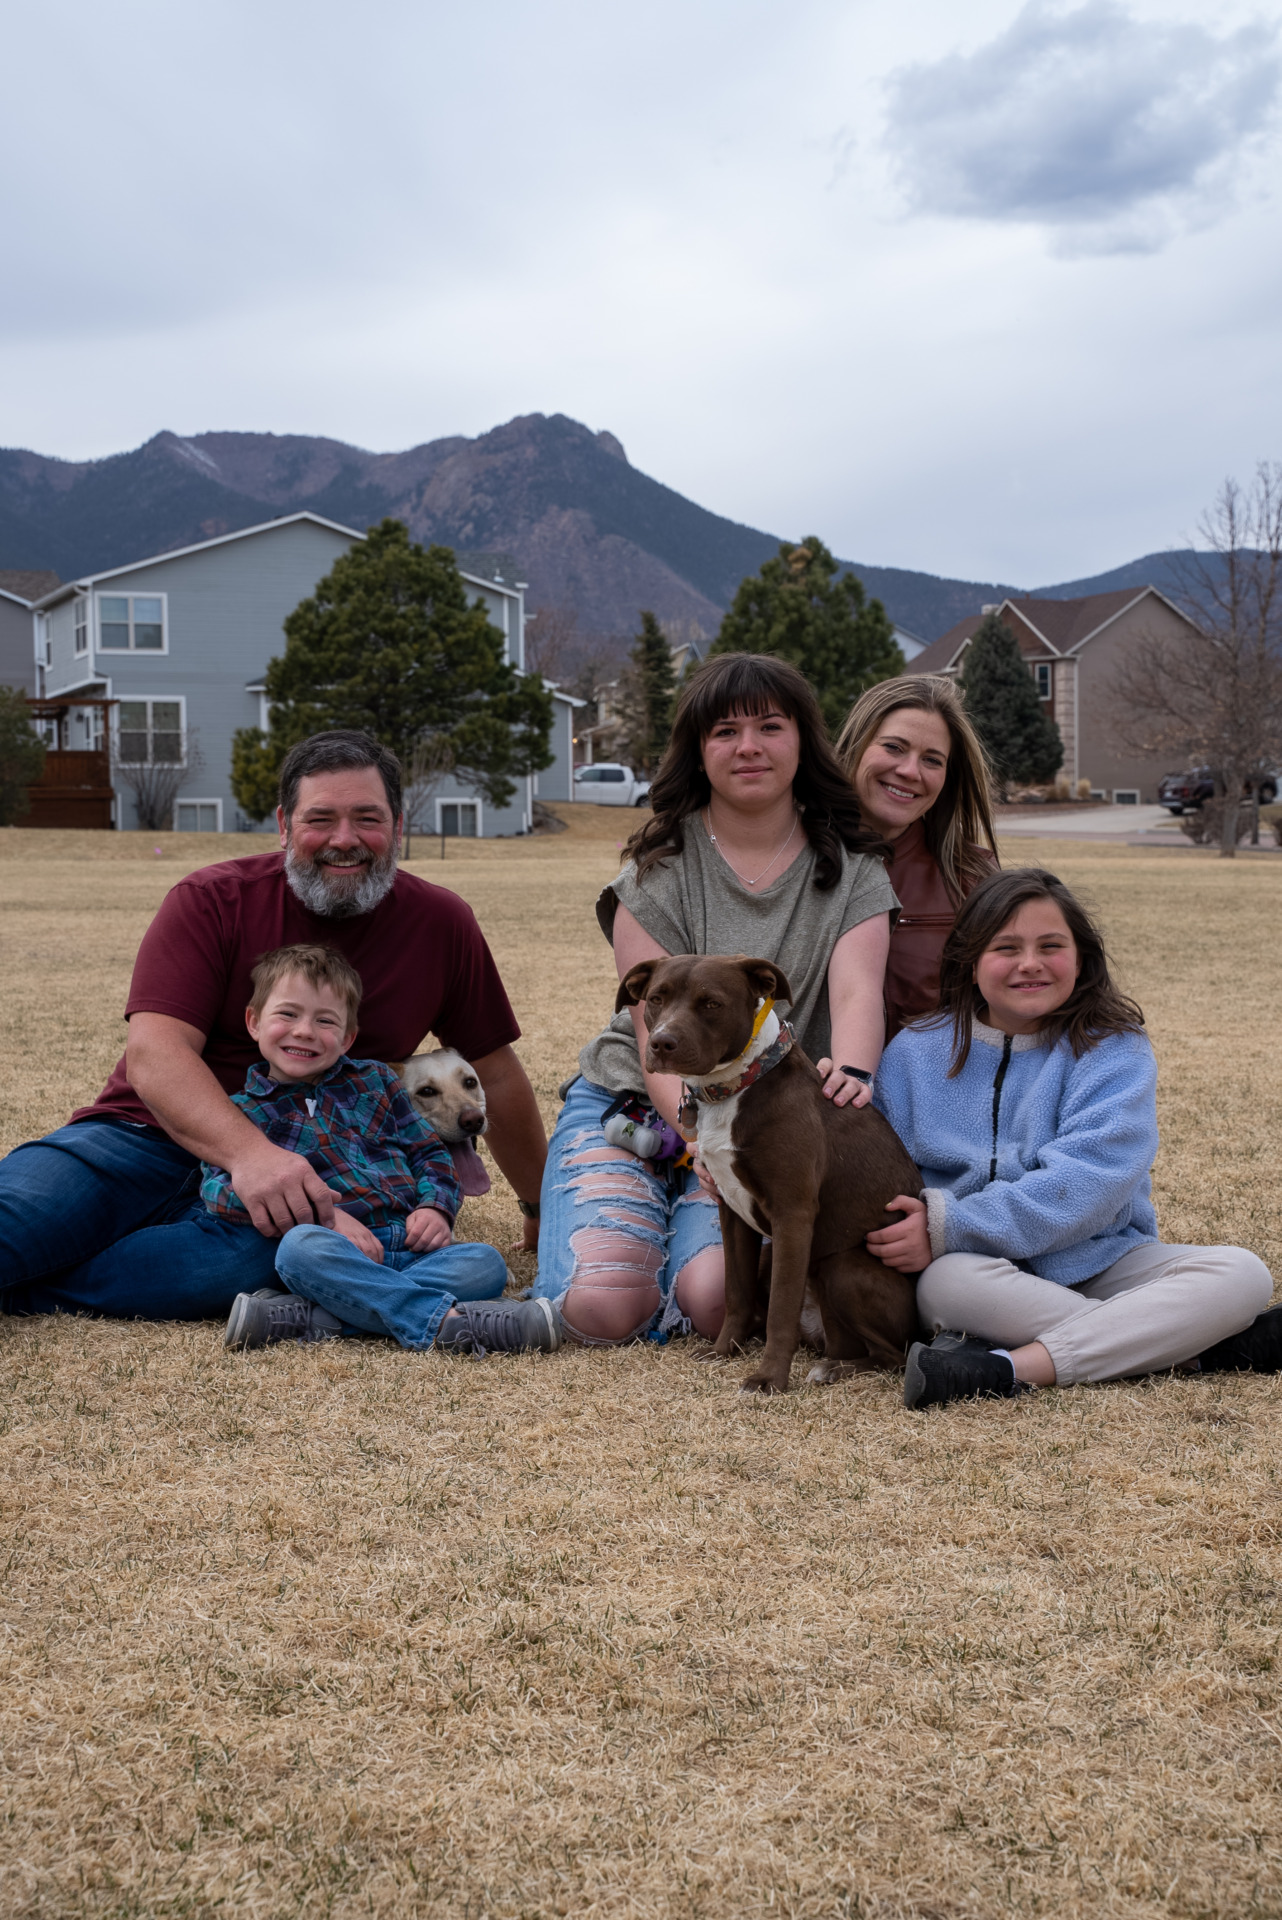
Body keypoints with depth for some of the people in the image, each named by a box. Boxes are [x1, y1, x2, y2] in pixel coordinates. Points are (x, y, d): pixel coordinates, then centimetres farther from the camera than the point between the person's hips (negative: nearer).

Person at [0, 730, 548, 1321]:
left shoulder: (441, 924, 6)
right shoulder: (210, 901, -2)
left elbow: (495, 1075, 17)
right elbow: (154, 1054, -15)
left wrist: (542, 1210, 24)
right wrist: (248, 1151, -33)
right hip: (148, 1139, -1)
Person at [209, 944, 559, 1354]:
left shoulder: (374, 1080, 22)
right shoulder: (243, 1112, 12)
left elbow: (429, 1151, 23)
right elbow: (221, 1186, -6)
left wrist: (436, 1206, -1)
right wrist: (322, 1215, -19)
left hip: (412, 1247, 4)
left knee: (484, 1263, -26)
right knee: (300, 1245, -37)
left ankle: (311, 1318, -34)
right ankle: (443, 1320, -44)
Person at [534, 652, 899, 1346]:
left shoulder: (851, 869, 4)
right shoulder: (661, 867, -2)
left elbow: (857, 993, -12)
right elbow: (656, 1027, -10)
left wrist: (850, 1074, -36)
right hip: (631, 1105, 0)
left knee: (716, 1297, -27)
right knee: (604, 1307, -23)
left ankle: (684, 1244, 8)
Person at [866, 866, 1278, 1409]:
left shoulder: (1114, 1049, -4)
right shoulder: (915, 1053, 4)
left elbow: (1086, 1181, -18)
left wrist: (949, 1226, -25)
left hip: (1099, 1263, 0)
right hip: (981, 1269, 0)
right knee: (946, 1282, -36)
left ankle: (1005, 1368, -36)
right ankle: (1210, 1349, -30)